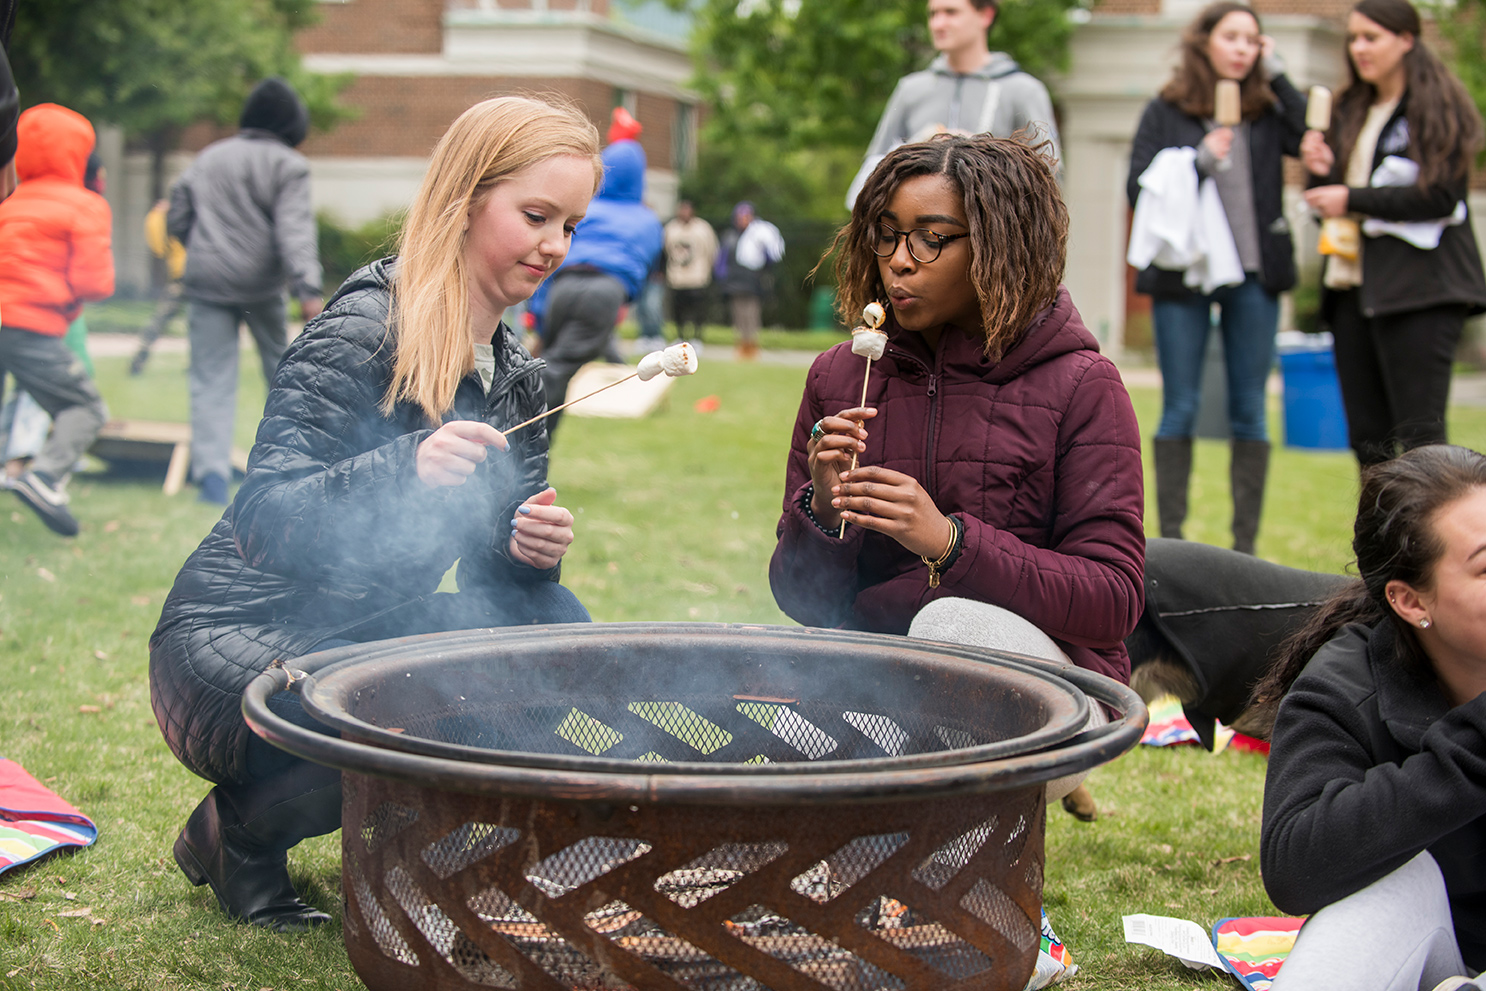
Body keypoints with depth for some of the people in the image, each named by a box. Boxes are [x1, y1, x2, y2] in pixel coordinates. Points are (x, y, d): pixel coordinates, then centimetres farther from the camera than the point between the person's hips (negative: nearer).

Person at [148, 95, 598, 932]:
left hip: (363, 636, 8)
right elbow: (266, 523, -25)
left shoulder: (517, 374, 6)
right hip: (234, 642, -8)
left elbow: (501, 553, 7)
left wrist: (531, 543, -17)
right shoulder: (365, 329, -18)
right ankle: (239, 829, -3)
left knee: (550, 624, -15)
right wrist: (406, 470, -42)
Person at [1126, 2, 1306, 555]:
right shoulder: (1166, 111, 4)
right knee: (1180, 410, 3)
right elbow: (1139, 189, -2)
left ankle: (1245, 545, 11)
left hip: (1254, 277, 2)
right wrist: (1199, 162, -16)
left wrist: (1277, 76, -4)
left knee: (1250, 410, 5)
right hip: (1183, 276, -2)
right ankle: (1171, 541, 9)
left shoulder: (1266, 111, 8)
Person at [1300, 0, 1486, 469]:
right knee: (1367, 436, 6)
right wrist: (1321, 170, 0)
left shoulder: (1439, 109, -3)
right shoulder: (1351, 111, 19)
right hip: (1353, 285, 7)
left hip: (1419, 291, -7)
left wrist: (1354, 199, -12)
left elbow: (1441, 198, -14)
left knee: (1417, 432, -10)